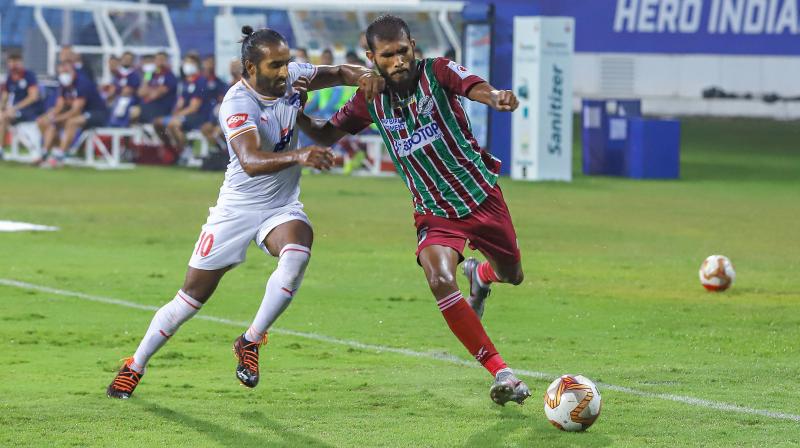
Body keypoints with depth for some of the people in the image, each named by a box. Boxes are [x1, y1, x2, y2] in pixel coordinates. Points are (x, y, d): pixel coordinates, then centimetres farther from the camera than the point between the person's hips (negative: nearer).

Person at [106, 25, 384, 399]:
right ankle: (135, 367, 23)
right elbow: (251, 161, -42)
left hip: (283, 207, 4)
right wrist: (297, 156, -59)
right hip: (237, 209, -4)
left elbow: (337, 73, 6)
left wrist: (362, 76, -18)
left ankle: (250, 342, -13)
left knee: (297, 255, -30)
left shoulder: (291, 76, -9)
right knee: (193, 295, 3)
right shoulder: (237, 104, -27)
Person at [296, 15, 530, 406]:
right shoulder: (370, 101, -4)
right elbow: (327, 135, 8)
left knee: (512, 275, 18)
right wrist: (297, 116, -14)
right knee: (440, 279, -27)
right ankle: (502, 374, -21)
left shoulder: (436, 71, -13)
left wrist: (496, 97, -57)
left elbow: (477, 88, -33)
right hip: (434, 210, 0)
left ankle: (479, 275, 60)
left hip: (482, 196, 0)